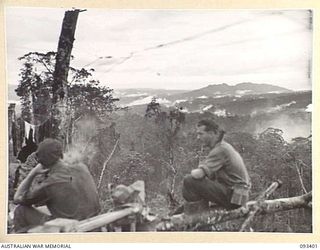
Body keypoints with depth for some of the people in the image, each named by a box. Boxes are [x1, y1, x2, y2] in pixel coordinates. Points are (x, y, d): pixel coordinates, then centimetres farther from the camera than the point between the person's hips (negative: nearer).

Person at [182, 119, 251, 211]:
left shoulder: (220, 150, -18)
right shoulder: (224, 146, 13)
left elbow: (198, 174, -25)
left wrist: (193, 172, -3)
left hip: (232, 196, -10)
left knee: (189, 180, -18)